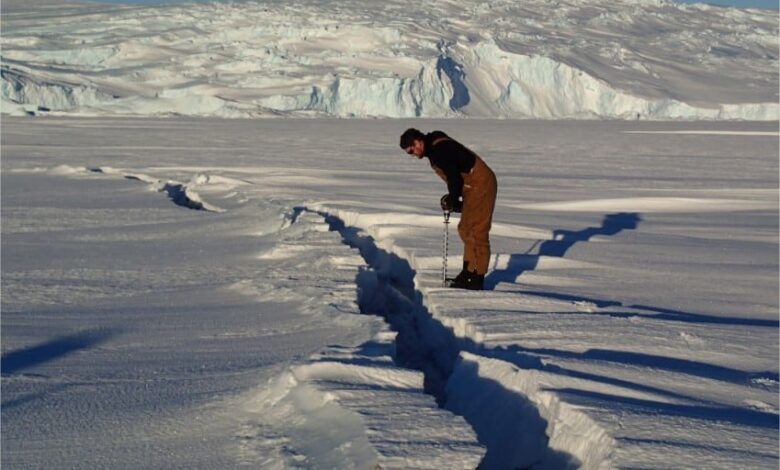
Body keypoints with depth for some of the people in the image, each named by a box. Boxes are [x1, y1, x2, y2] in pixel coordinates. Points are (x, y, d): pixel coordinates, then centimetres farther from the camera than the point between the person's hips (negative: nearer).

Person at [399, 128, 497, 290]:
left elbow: (454, 177, -23)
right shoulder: (434, 148, 13)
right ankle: (469, 272, 23)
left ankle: (477, 278, -7)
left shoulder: (440, 149, -20)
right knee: (465, 230, 16)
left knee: (477, 232, -10)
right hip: (474, 187, 11)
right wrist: (452, 199, 11)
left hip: (481, 185, -11)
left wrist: (452, 200, -11)